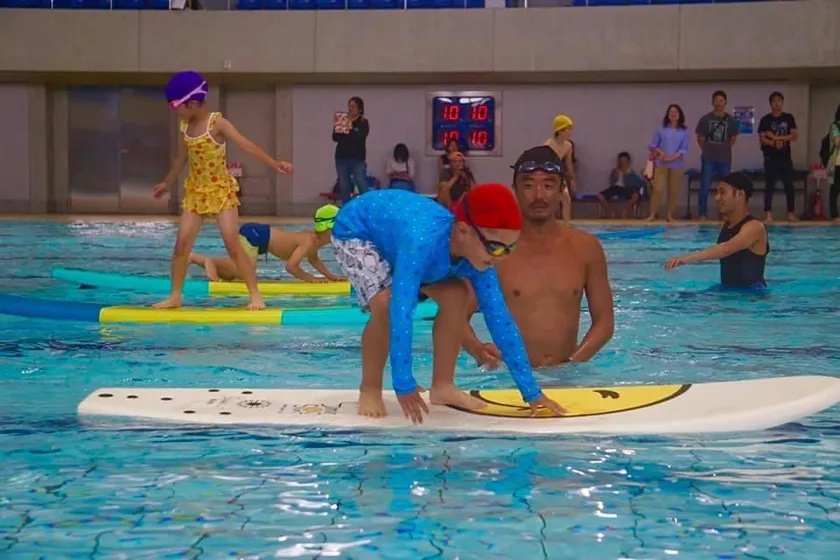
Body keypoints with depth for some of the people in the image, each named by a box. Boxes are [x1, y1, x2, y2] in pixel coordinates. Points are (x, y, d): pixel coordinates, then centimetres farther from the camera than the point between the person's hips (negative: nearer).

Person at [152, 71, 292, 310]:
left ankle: (255, 295, -5)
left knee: (233, 245, -12)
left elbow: (247, 145, -23)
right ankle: (175, 296, 11)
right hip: (195, 192, 6)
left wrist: (274, 164, -32)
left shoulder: (217, 123, -15)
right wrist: (167, 183, 31)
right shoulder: (185, 126, 4)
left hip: (222, 191, -6)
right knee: (182, 244, 0)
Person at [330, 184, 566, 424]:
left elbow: (500, 318, -18)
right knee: (386, 304, -28)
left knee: (456, 295, -7)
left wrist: (531, 391, -17)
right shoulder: (423, 242, -46)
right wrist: (404, 385, -48)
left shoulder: (478, 258, -23)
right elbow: (401, 311, -48)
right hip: (355, 229, -7)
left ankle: (442, 386, 5)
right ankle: (369, 391, -7)